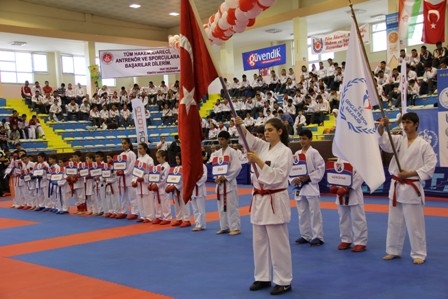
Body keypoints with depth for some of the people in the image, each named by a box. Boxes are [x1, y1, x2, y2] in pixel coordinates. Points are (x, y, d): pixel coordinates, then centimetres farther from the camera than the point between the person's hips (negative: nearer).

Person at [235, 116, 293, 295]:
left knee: (278, 244, 0)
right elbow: (247, 137, -3)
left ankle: (284, 281, 11)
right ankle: (263, 278, 25)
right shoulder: (262, 147, 9)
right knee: (260, 242, 13)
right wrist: (240, 125, -23)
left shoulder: (285, 152, -11)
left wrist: (258, 161, -25)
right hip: (259, 200, 7)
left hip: (275, 202, -7)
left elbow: (277, 177, -19)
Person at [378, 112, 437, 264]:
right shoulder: (399, 140, 6)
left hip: (412, 187, -5)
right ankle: (393, 250, 25)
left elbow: (430, 166, -10)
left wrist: (410, 173, -16)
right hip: (396, 186, 5)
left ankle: (419, 254, 13)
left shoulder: (424, 145, -6)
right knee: (394, 221, 13)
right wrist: (381, 127, -30)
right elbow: (384, 142, -12)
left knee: (415, 223, 1)